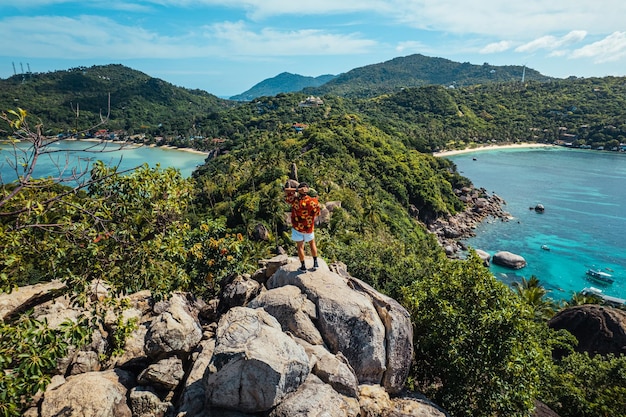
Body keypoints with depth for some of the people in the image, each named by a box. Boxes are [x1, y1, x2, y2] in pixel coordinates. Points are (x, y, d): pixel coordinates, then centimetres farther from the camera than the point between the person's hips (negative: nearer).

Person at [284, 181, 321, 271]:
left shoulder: (296, 201, -22)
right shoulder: (314, 201, -17)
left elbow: (286, 196, -5)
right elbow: (317, 213, 0)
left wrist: (295, 190, -8)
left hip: (297, 227, -1)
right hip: (309, 228, 1)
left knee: (300, 246, 12)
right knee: (312, 243, 24)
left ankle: (303, 266, 21)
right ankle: (315, 263, 26)